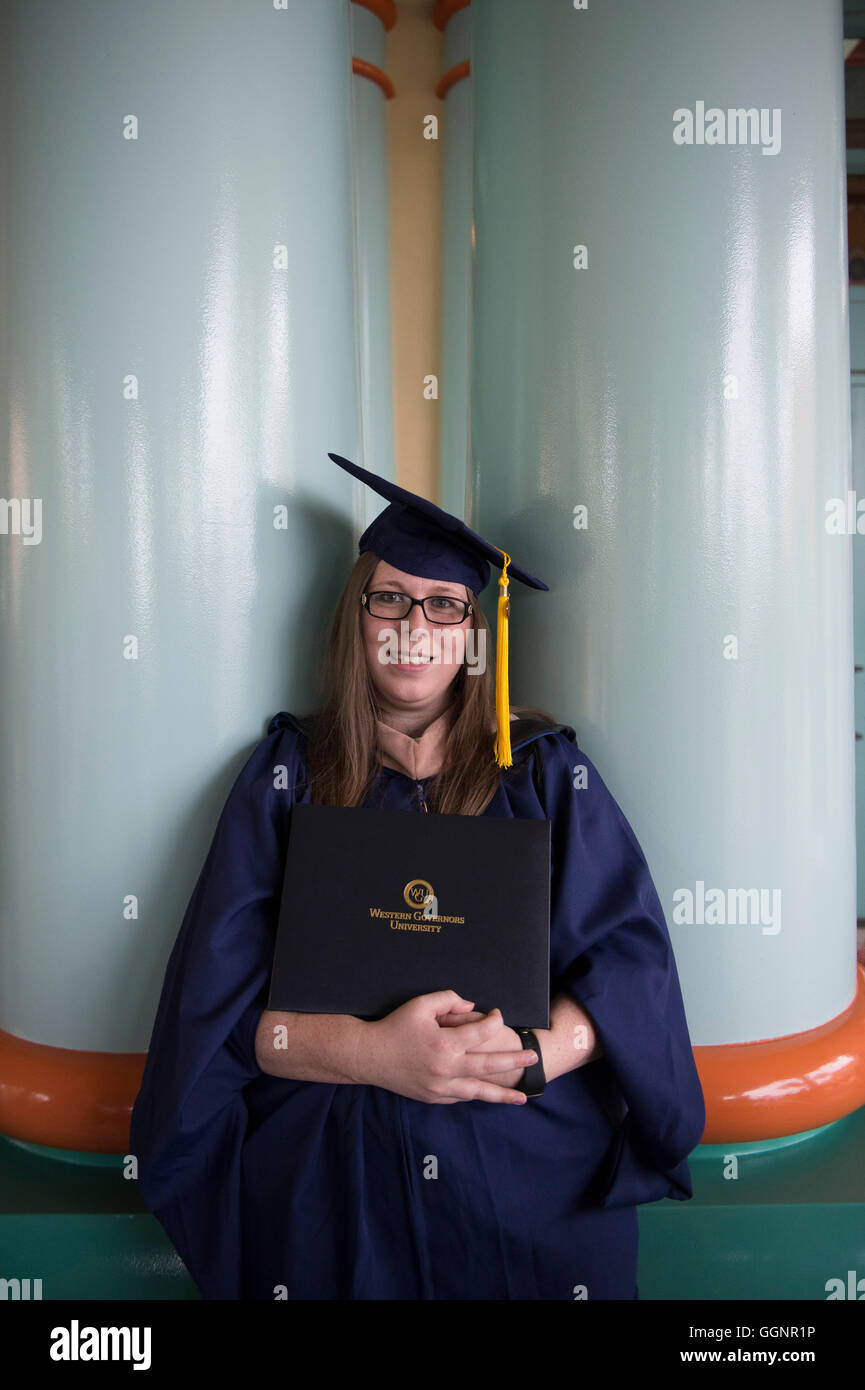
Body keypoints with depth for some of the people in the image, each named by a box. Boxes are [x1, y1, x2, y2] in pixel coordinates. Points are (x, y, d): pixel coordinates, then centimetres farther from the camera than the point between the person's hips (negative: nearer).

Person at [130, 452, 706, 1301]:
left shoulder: (543, 770, 3)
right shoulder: (288, 774, 1)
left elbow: (629, 956, -2)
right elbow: (219, 1003, -5)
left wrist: (531, 1055, -20)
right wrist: (373, 1053, -20)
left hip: (533, 1178, 1)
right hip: (327, 1182, 0)